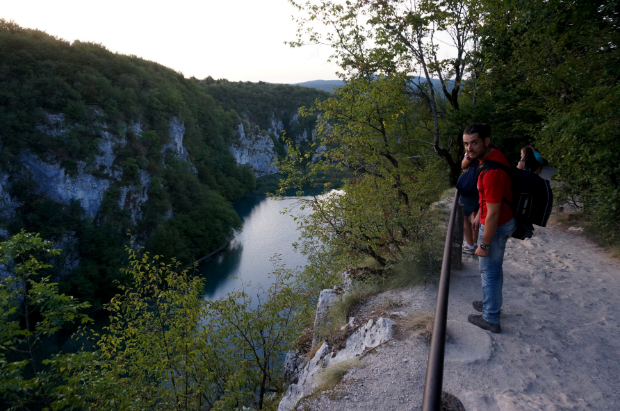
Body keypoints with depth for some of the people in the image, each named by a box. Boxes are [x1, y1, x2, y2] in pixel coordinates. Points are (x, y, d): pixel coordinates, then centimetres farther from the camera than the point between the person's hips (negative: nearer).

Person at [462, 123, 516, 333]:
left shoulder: (491, 171, -33)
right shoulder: (494, 155, -1)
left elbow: (493, 214, -29)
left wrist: (484, 245, -20)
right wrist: (479, 214, 22)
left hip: (496, 226, -10)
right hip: (505, 219, 10)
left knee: (489, 271, 7)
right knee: (494, 268, 24)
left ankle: (490, 319, 24)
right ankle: (492, 304, 44)